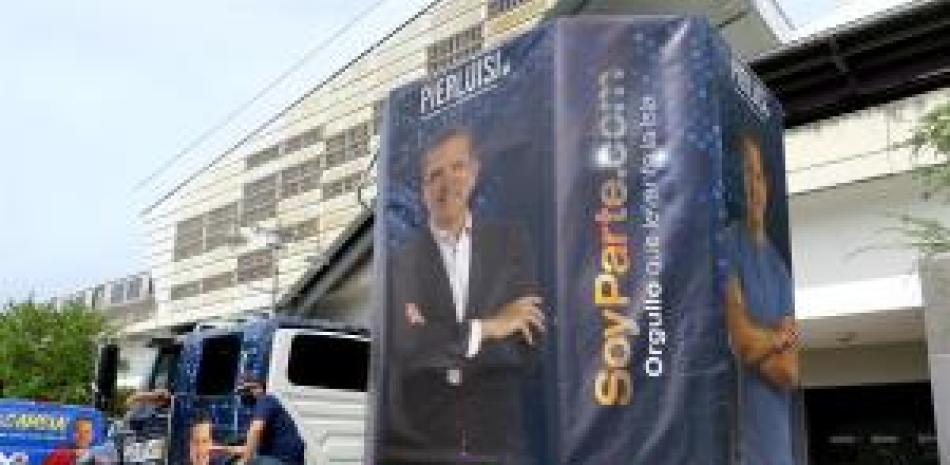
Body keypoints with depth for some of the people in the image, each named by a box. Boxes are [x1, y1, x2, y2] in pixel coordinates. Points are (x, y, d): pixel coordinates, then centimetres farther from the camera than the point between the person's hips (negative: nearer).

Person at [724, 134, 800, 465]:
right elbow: (739, 335, -12)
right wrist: (778, 338, 4)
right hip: (743, 424, -7)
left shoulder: (779, 265, 14)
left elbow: (791, 369, 9)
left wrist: (760, 342, -6)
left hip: (779, 432, 7)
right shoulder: (729, 243, -4)